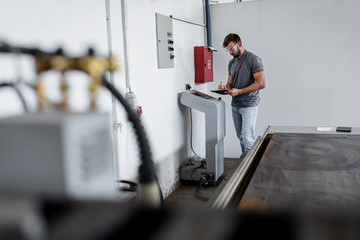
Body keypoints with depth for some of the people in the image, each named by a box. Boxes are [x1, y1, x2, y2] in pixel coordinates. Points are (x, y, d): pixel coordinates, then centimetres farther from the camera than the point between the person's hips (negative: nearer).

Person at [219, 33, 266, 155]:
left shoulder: (253, 59, -10)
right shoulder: (232, 62, 13)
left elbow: (261, 83, -17)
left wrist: (239, 91, -21)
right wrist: (225, 87, -7)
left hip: (249, 105, -7)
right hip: (235, 105, 7)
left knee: (247, 139, -10)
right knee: (240, 137, 12)